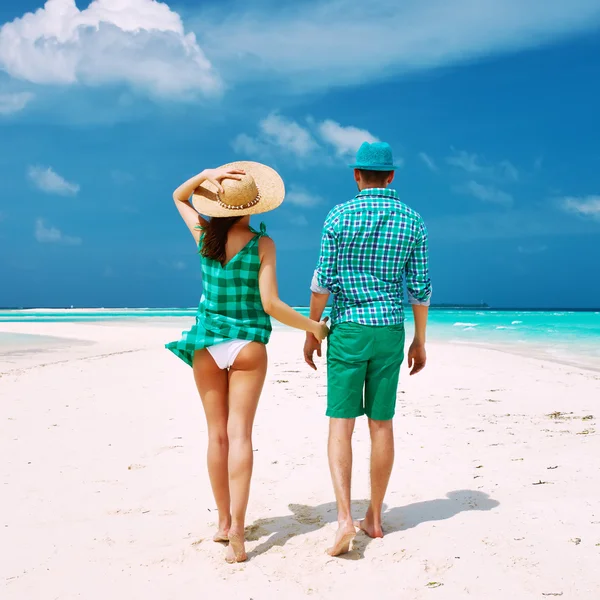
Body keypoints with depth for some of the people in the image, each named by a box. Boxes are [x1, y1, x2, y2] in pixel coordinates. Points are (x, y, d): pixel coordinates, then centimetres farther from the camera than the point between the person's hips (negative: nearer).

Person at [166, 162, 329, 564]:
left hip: (207, 343, 3)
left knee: (218, 433, 11)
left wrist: (207, 175, -1)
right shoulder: (262, 244, -11)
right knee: (240, 433, -5)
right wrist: (313, 327, -3)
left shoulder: (205, 236, -2)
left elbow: (179, 196, 18)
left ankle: (224, 522, 20)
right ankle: (236, 530, -13)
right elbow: (270, 304, -15)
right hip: (247, 345, -3)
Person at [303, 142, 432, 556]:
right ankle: (374, 518, 18)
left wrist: (312, 333, 2)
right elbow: (420, 287, 3)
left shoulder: (340, 216, -5)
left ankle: (345, 518, -12)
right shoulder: (412, 221, 3)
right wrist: (420, 341, 12)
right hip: (390, 332, 3)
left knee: (341, 424, 0)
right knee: (382, 424, 10)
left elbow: (323, 280, -8)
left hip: (347, 329, -3)